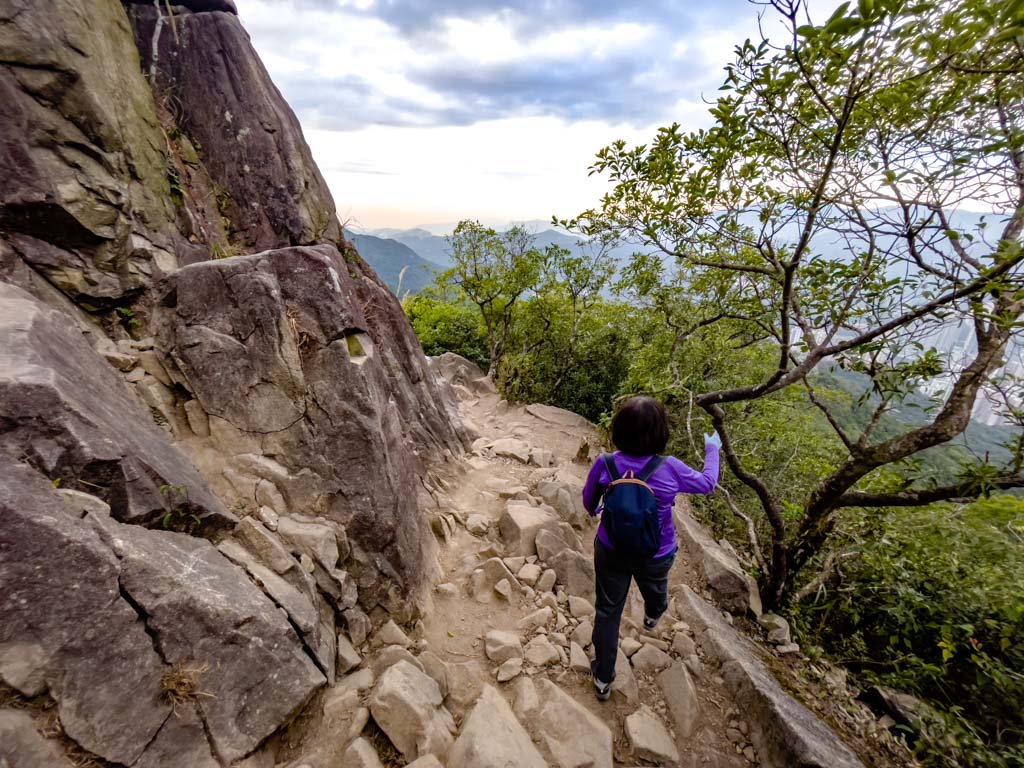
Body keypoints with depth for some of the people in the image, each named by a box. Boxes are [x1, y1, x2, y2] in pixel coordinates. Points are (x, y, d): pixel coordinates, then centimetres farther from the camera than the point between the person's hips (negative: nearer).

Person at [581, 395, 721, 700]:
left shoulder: (605, 464, -23)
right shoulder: (670, 469, -25)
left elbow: (588, 501, -4)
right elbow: (707, 483, -3)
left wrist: (596, 511, 20)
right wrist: (712, 449, 13)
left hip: (611, 551, 0)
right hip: (655, 555, 1)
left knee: (608, 611, 19)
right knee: (654, 589, 35)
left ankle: (603, 679, 35)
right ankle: (653, 616, 69)